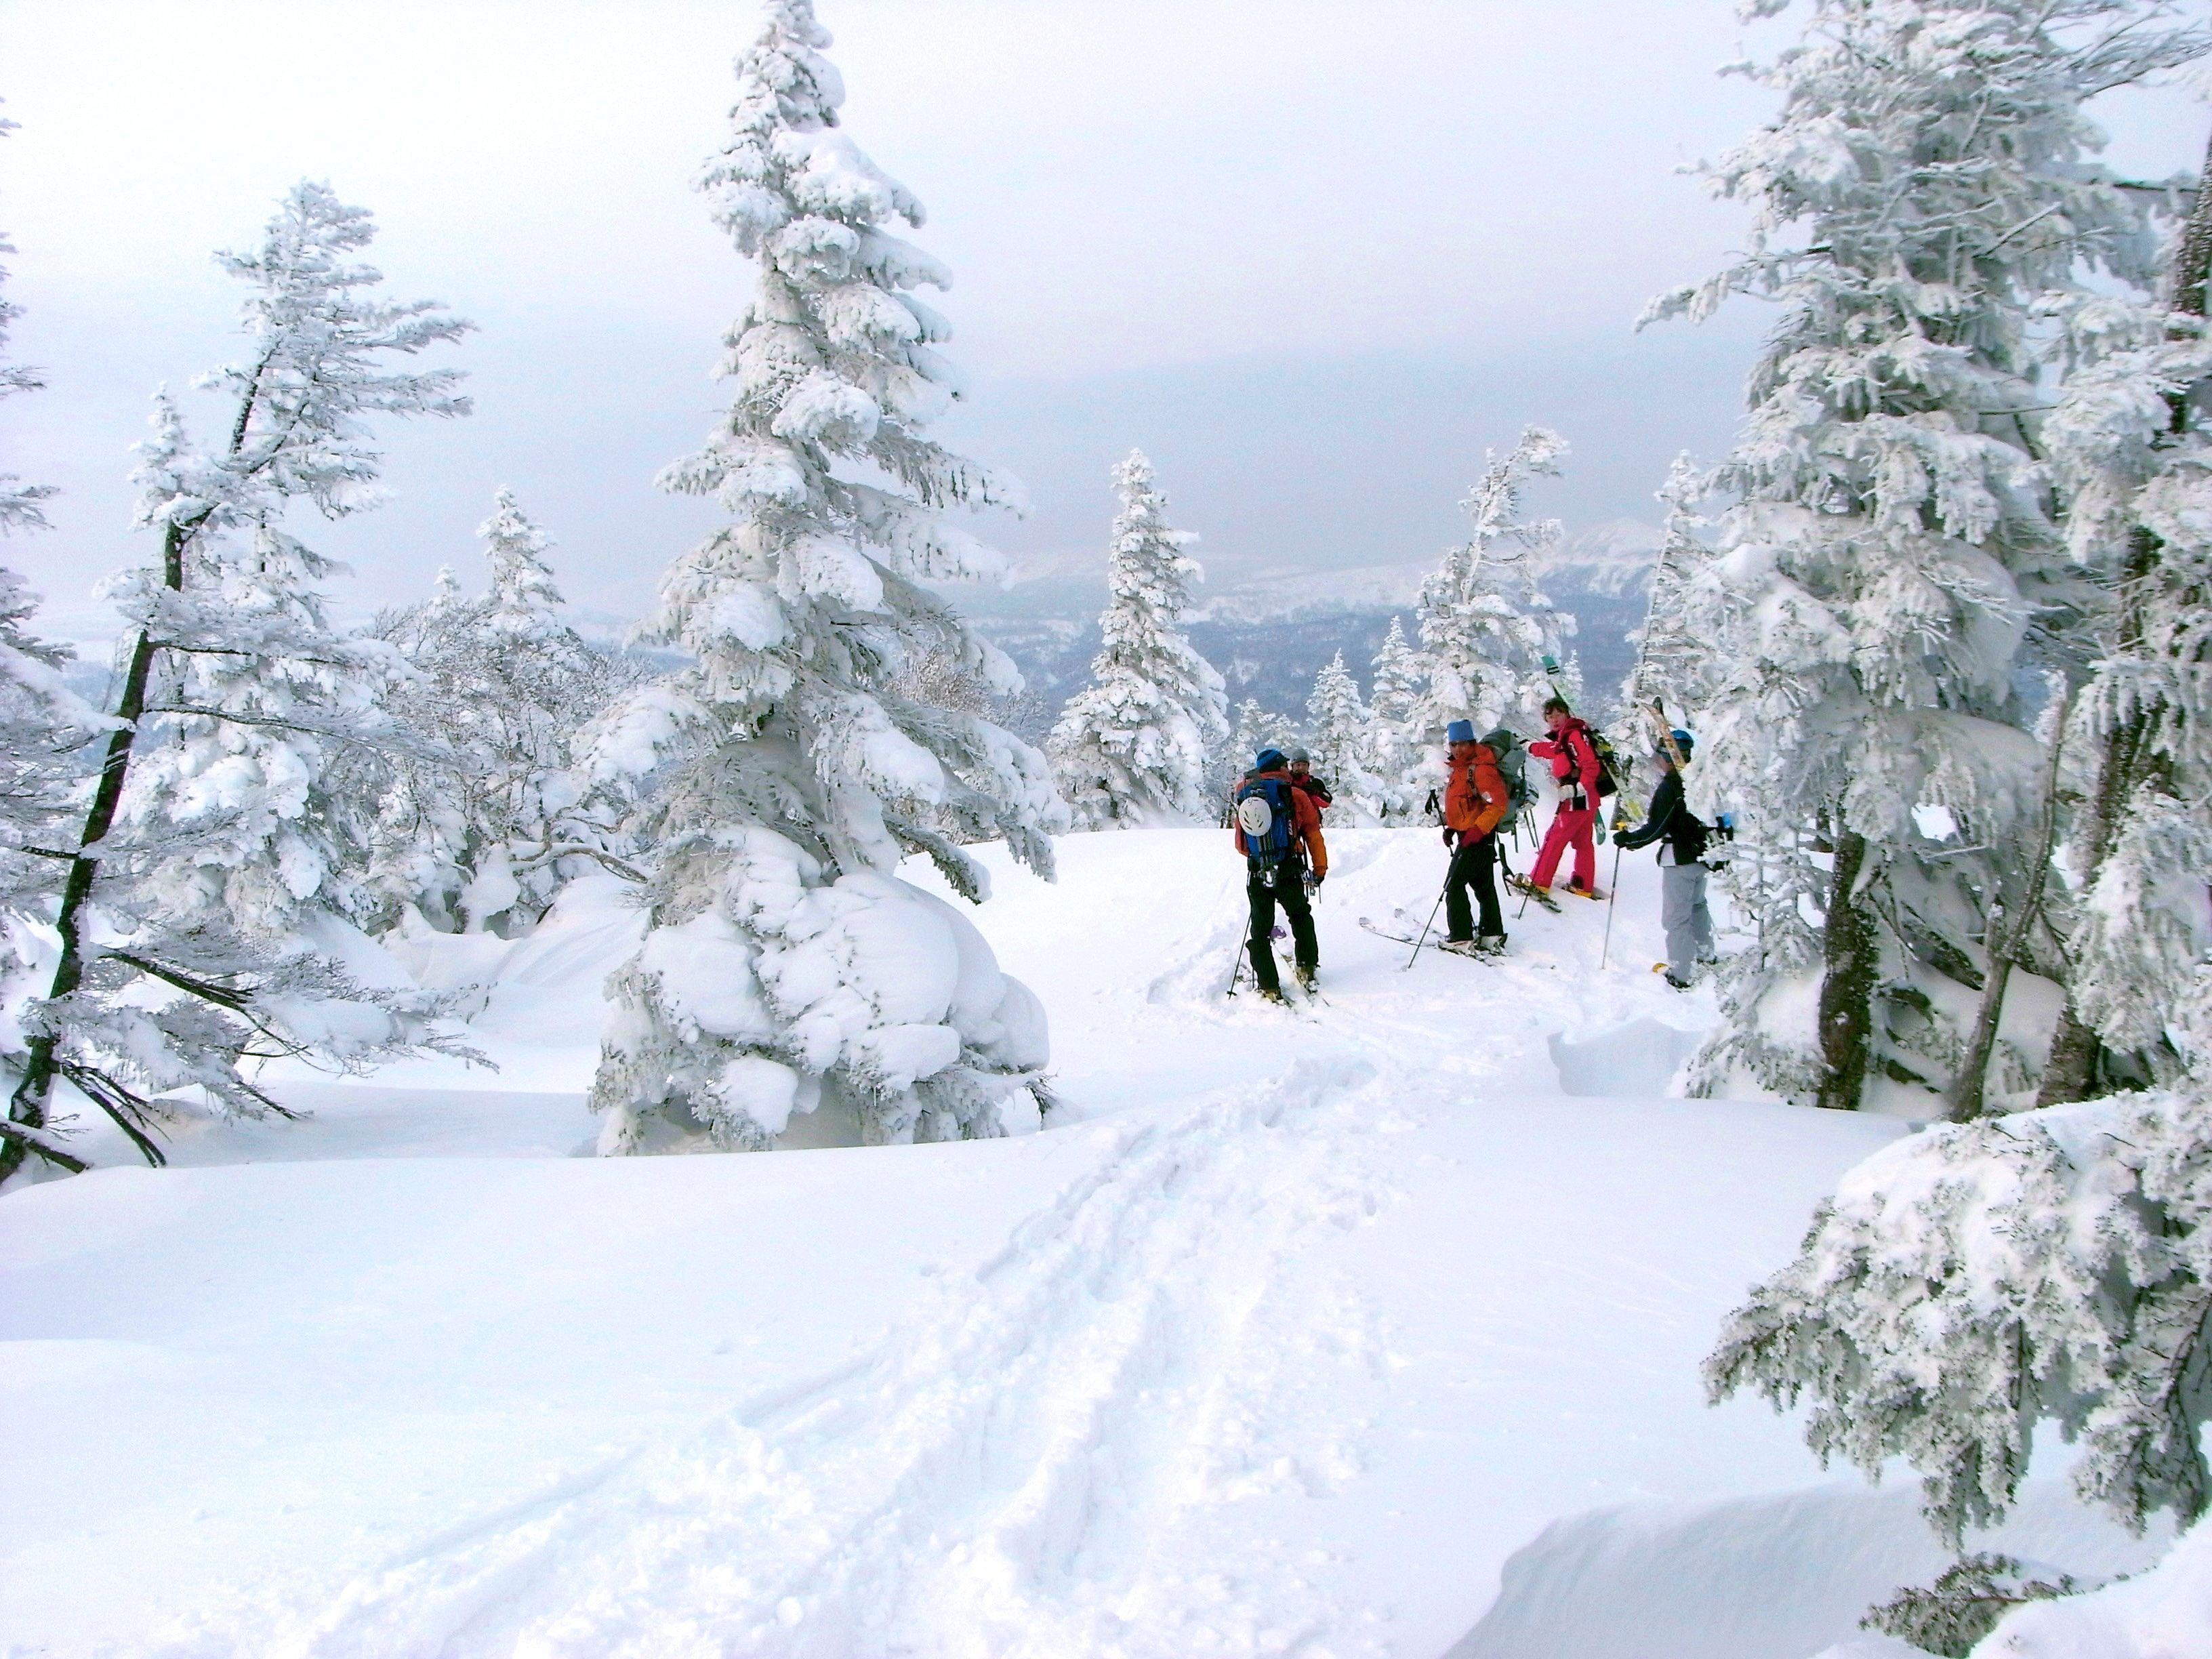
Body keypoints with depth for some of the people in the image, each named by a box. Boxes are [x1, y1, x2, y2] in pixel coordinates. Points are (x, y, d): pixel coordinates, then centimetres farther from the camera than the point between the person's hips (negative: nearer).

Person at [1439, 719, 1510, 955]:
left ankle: (1461, 939, -6)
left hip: (1477, 837, -10)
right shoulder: (1461, 767, 11)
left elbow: (1499, 804, -24)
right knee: (1483, 885, 15)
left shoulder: (1481, 769, -20)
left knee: (1454, 885, -7)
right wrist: (1451, 827, 15)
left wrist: (1478, 830, -26)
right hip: (1470, 835, 10)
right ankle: (1492, 937, 22)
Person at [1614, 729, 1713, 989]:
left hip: (1679, 860, -8)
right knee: (1697, 905, 28)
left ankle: (1682, 975, 2)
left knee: (1675, 917, 0)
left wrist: (1629, 838, -9)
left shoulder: (1669, 788, -21)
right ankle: (1705, 956, 41)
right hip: (1702, 856, 8)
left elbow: (1657, 828, -22)